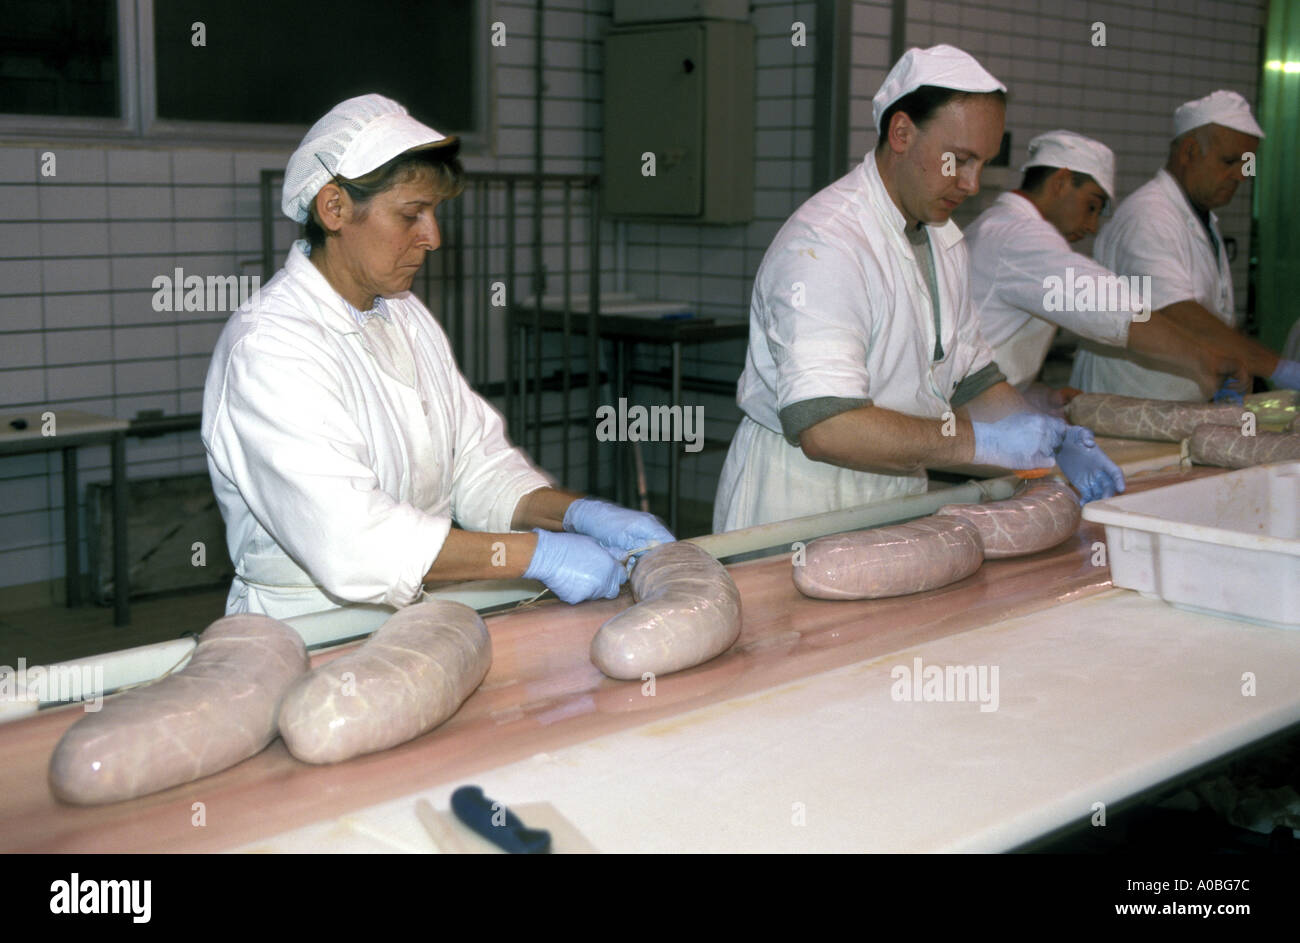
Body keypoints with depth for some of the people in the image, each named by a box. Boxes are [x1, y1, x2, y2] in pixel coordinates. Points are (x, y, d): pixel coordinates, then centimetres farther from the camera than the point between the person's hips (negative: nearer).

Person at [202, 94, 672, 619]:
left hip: (412, 624, 7)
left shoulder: (406, 316, 13)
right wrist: (537, 554, -26)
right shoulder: (267, 346, -17)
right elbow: (347, 541, -27)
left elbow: (477, 461, 11)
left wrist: (580, 513, -8)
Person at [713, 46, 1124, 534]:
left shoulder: (943, 241, 14)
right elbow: (824, 428, -27)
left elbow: (970, 379, 21)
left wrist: (1056, 441, 4)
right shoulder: (824, 244, -18)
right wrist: (984, 442, -25)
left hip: (894, 505, 7)